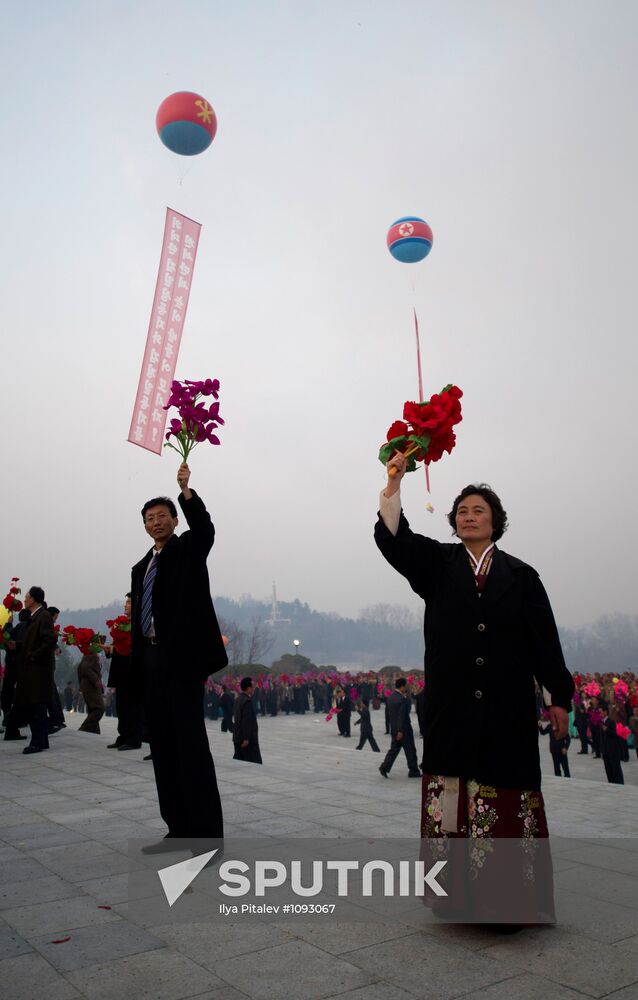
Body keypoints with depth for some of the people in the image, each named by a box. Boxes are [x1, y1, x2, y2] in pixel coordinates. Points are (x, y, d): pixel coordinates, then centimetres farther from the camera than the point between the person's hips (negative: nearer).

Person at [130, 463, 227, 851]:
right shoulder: (141, 567, 21)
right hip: (152, 659, 7)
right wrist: (138, 669, 14)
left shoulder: (189, 548, 4)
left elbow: (205, 527, -20)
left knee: (191, 742, -8)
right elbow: (138, 617, 18)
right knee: (163, 745, 8)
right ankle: (180, 829, 16)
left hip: (182, 657, -7)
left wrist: (186, 490, -30)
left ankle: (208, 835, -4)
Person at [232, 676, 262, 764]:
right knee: (255, 762, -5)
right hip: (248, 739, -9)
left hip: (237, 737, 9)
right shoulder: (247, 701, -18)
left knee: (238, 760, 12)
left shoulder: (237, 700, 11)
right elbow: (247, 720, -22)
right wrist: (246, 738, -21)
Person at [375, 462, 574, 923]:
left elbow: (545, 639, 5)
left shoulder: (521, 575, 7)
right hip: (452, 707, 0)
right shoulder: (438, 564, 8)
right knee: (453, 797, 3)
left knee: (509, 798, 2)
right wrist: (394, 483, -19)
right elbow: (393, 537, -6)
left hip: (508, 708, 0)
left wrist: (559, 696, 1)